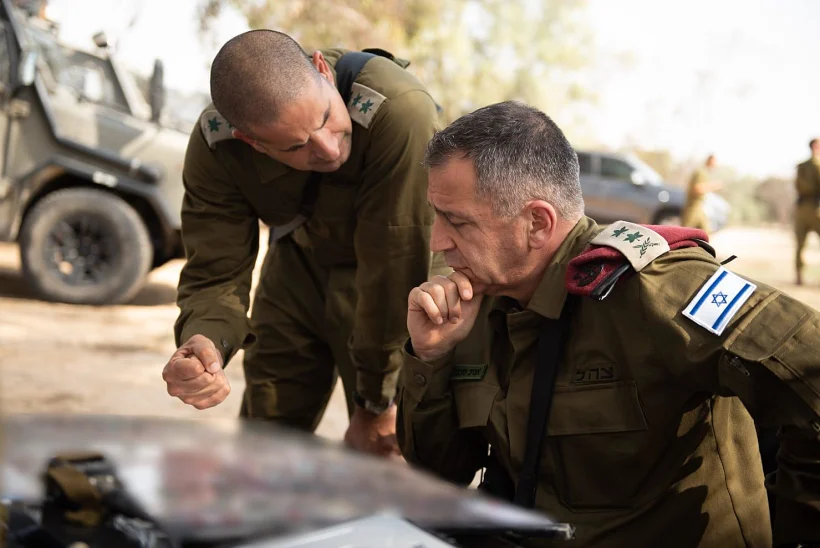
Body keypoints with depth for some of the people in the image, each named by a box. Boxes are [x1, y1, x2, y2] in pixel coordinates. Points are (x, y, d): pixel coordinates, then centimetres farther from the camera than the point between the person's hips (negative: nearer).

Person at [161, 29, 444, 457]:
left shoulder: (400, 114, -39)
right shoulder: (215, 144, -24)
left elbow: (397, 270, -32)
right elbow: (216, 274, -21)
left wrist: (376, 402, -22)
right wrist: (203, 344, -44)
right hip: (298, 270, 4)